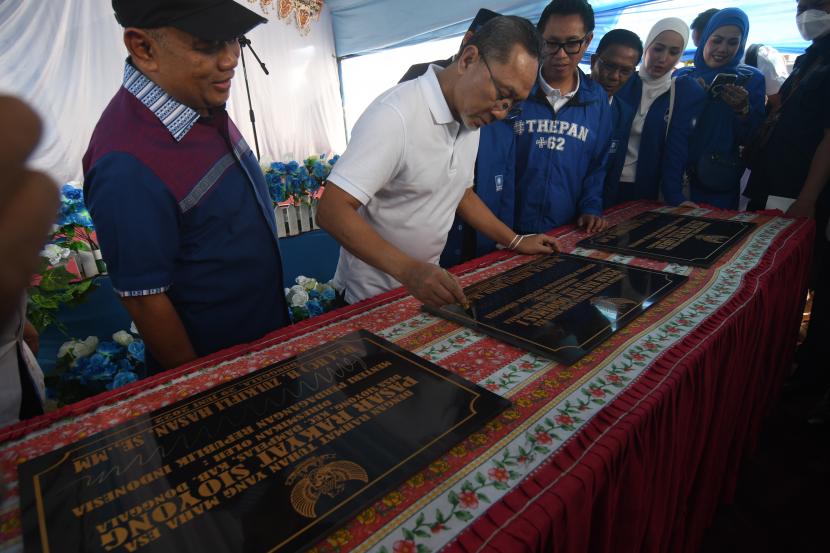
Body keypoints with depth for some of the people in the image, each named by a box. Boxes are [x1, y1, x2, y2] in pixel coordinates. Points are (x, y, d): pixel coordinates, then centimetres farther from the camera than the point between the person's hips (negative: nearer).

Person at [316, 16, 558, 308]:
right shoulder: (394, 115, -25)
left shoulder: (471, 118, 0)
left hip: (427, 278, 7)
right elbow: (331, 211, -29)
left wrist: (515, 241, 7)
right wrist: (408, 270, -39)